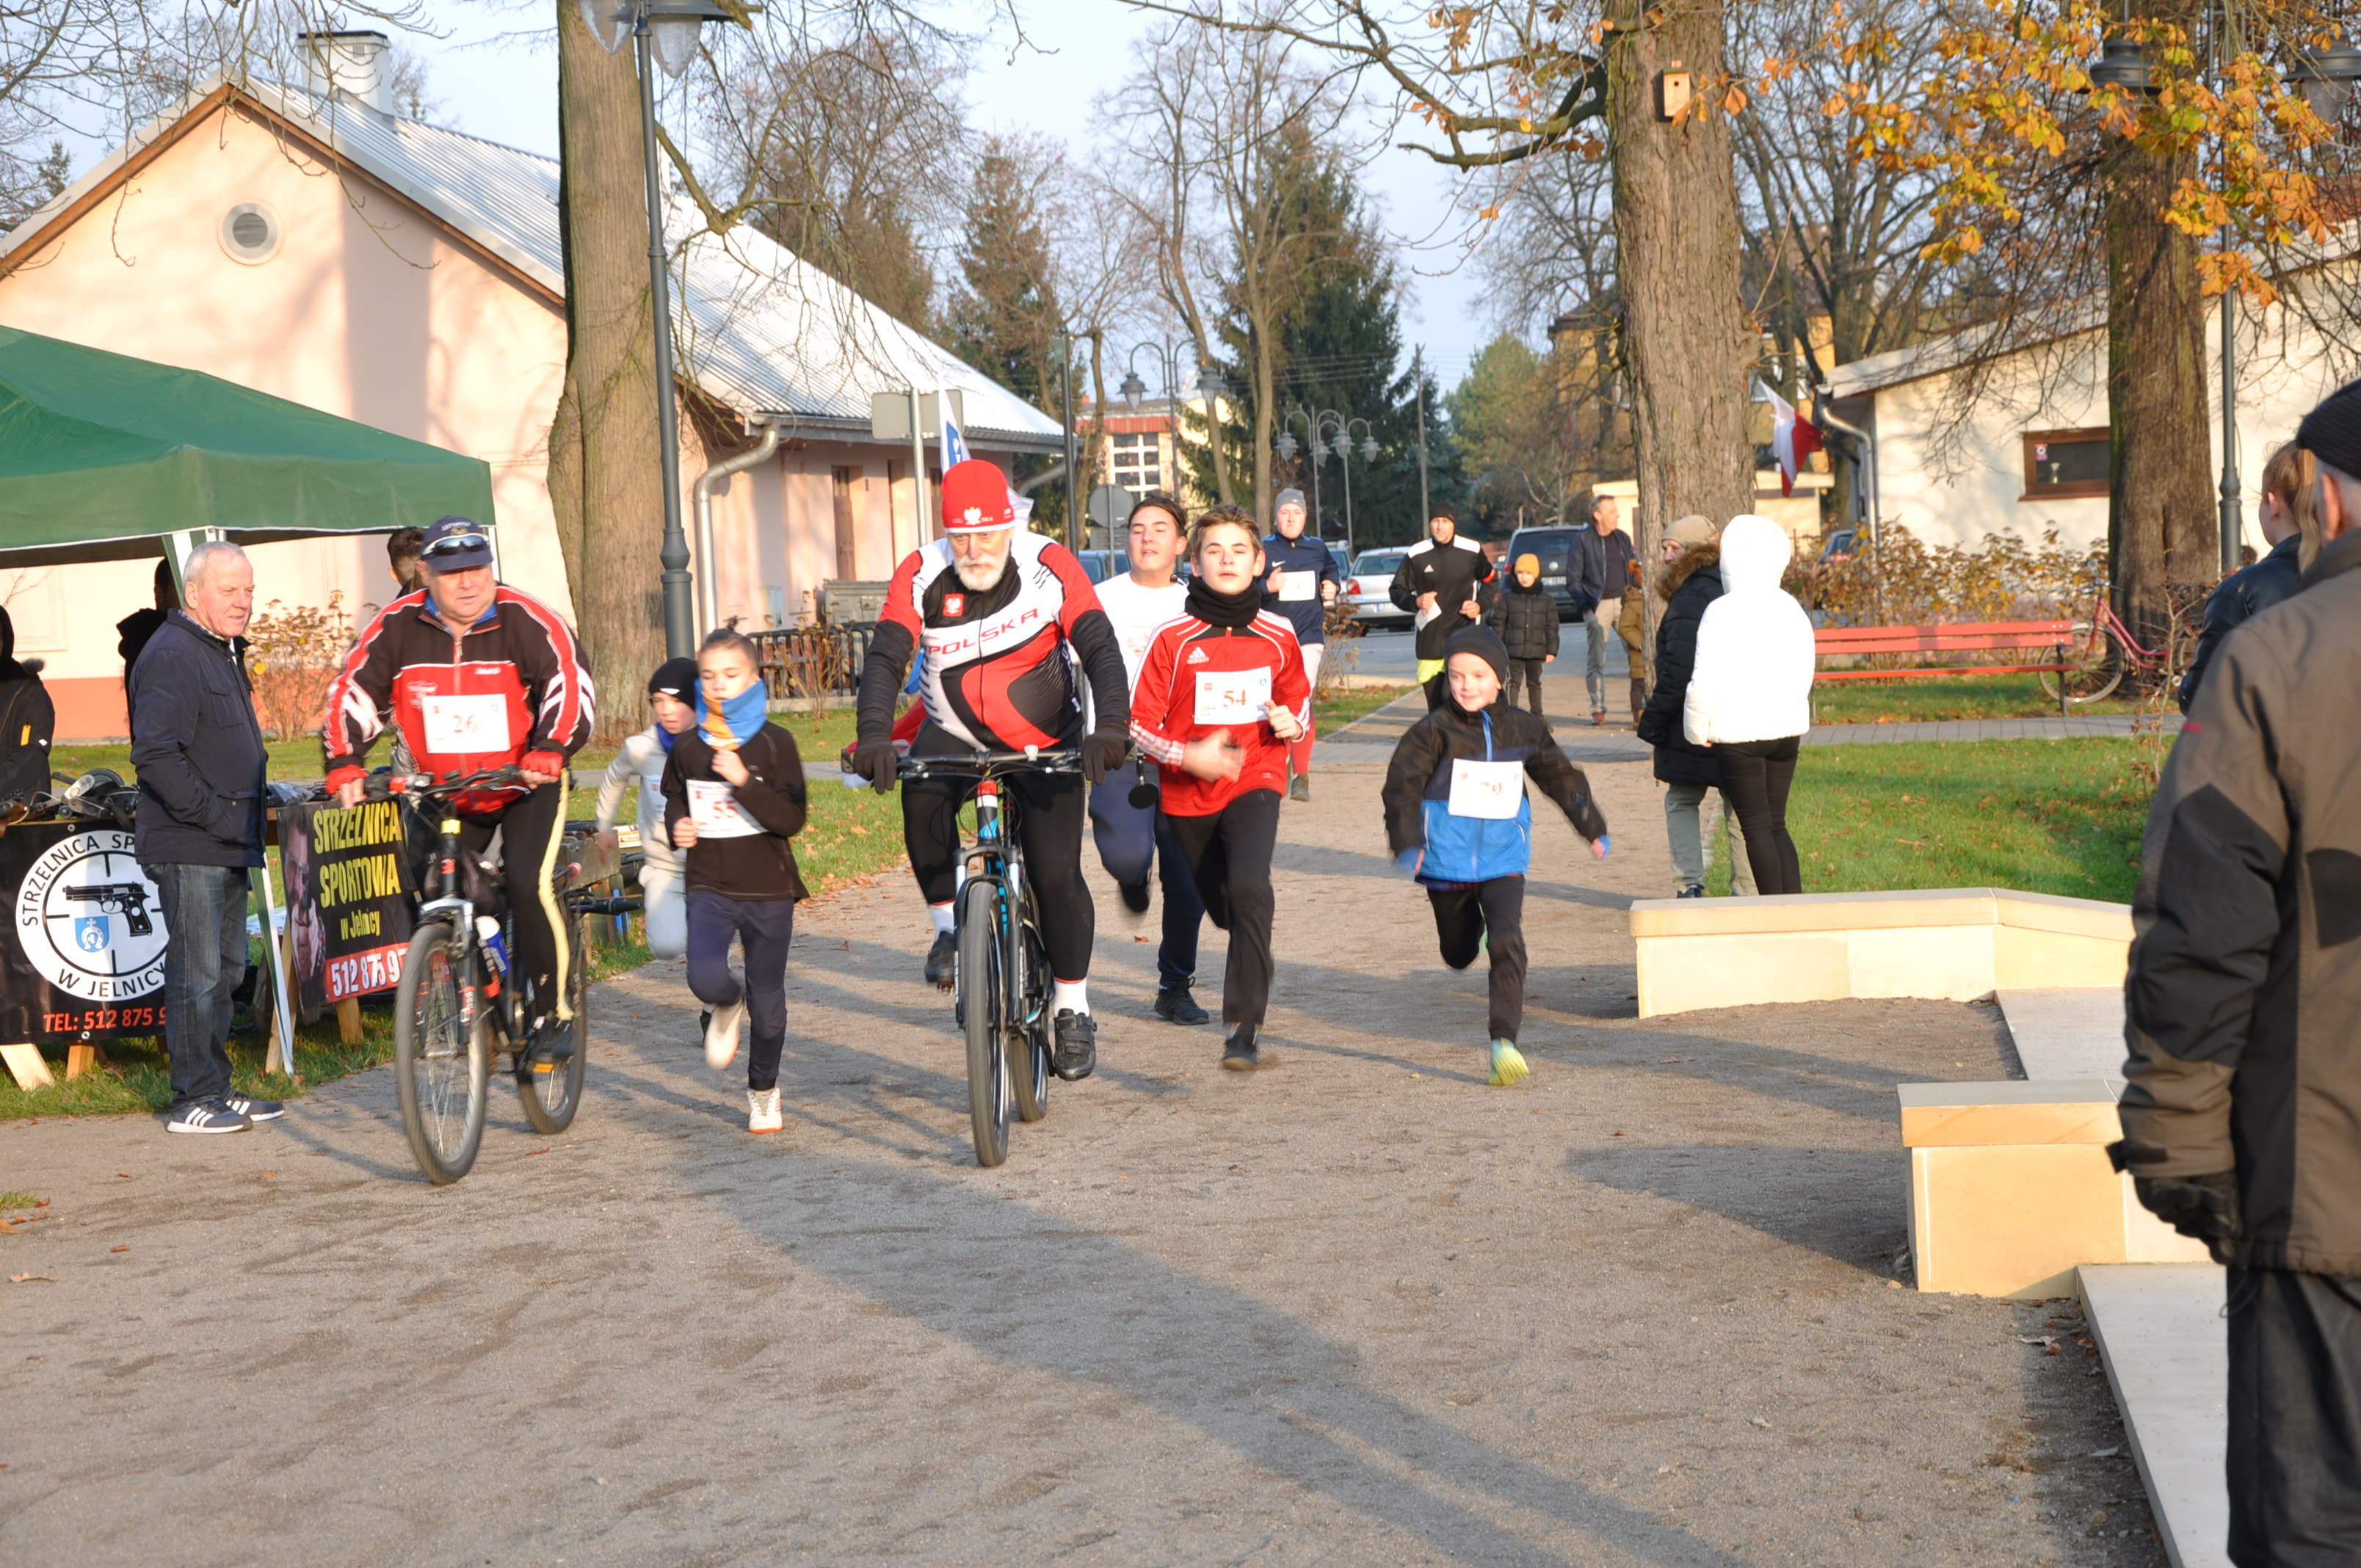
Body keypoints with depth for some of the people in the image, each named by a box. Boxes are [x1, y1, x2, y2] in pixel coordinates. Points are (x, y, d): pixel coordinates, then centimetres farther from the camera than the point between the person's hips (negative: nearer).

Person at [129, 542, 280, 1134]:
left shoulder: (224, 652, 19)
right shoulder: (172, 656, -14)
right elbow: (155, 753, -23)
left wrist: (250, 809, 18)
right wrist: (212, 813, -22)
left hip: (228, 847, 10)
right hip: (188, 847, -10)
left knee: (227, 968, 14)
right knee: (196, 973, -7)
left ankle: (217, 1090, 22)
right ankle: (193, 1100, -3)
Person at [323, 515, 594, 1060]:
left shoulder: (526, 621, -13)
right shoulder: (398, 627, -5)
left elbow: (570, 683, -20)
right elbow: (352, 691, -2)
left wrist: (548, 753, -34)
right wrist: (344, 766, -15)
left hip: (525, 788, -4)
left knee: (530, 887, -21)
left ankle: (553, 1014, -8)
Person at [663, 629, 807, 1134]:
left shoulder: (774, 743, -5)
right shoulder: (687, 748, 4)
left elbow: (792, 819, -13)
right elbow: (674, 801, 22)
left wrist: (744, 782, -24)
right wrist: (678, 827, -1)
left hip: (769, 890, -1)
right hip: (710, 887, 1)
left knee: (768, 999, 7)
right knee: (706, 977, -24)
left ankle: (763, 1091, 30)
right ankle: (727, 1007, 13)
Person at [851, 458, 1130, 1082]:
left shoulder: (1050, 566, -16)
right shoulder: (921, 575, -12)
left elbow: (1101, 650, -22)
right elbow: (886, 657, -21)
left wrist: (1110, 726, -39)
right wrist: (874, 735, -39)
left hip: (1045, 743, -1)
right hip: (957, 733, 1)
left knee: (1056, 873, -12)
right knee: (922, 793, -33)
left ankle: (1072, 1009, 8)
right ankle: (949, 924, -11)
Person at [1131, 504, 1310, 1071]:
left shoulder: (1277, 636, -1)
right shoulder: (1173, 639, -9)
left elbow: (1299, 699, 16)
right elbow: (1140, 722, -6)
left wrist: (1292, 722, -7)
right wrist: (1189, 756, -22)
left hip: (1254, 783, -1)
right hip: (1188, 792, 1)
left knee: (1249, 888, -26)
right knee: (1221, 907, 17)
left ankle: (1244, 1033, -28)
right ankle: (1253, 964, 55)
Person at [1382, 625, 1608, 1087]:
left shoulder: (1523, 729, 2)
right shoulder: (1434, 731, -8)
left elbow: (1561, 777, 16)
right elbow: (1402, 786, -11)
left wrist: (1594, 828, 21)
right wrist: (1406, 844, -24)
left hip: (1503, 861, 0)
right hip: (1447, 862, 0)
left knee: (1507, 943, -20)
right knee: (1459, 954, 15)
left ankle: (1504, 1040, -24)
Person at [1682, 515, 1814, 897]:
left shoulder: (1723, 612, -14)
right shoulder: (1791, 609, 7)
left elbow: (1707, 682, -15)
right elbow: (1803, 675, 13)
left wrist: (1698, 730, -1)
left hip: (1739, 734, -6)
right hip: (1787, 729, 6)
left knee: (1756, 826, 0)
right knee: (1776, 824, 13)